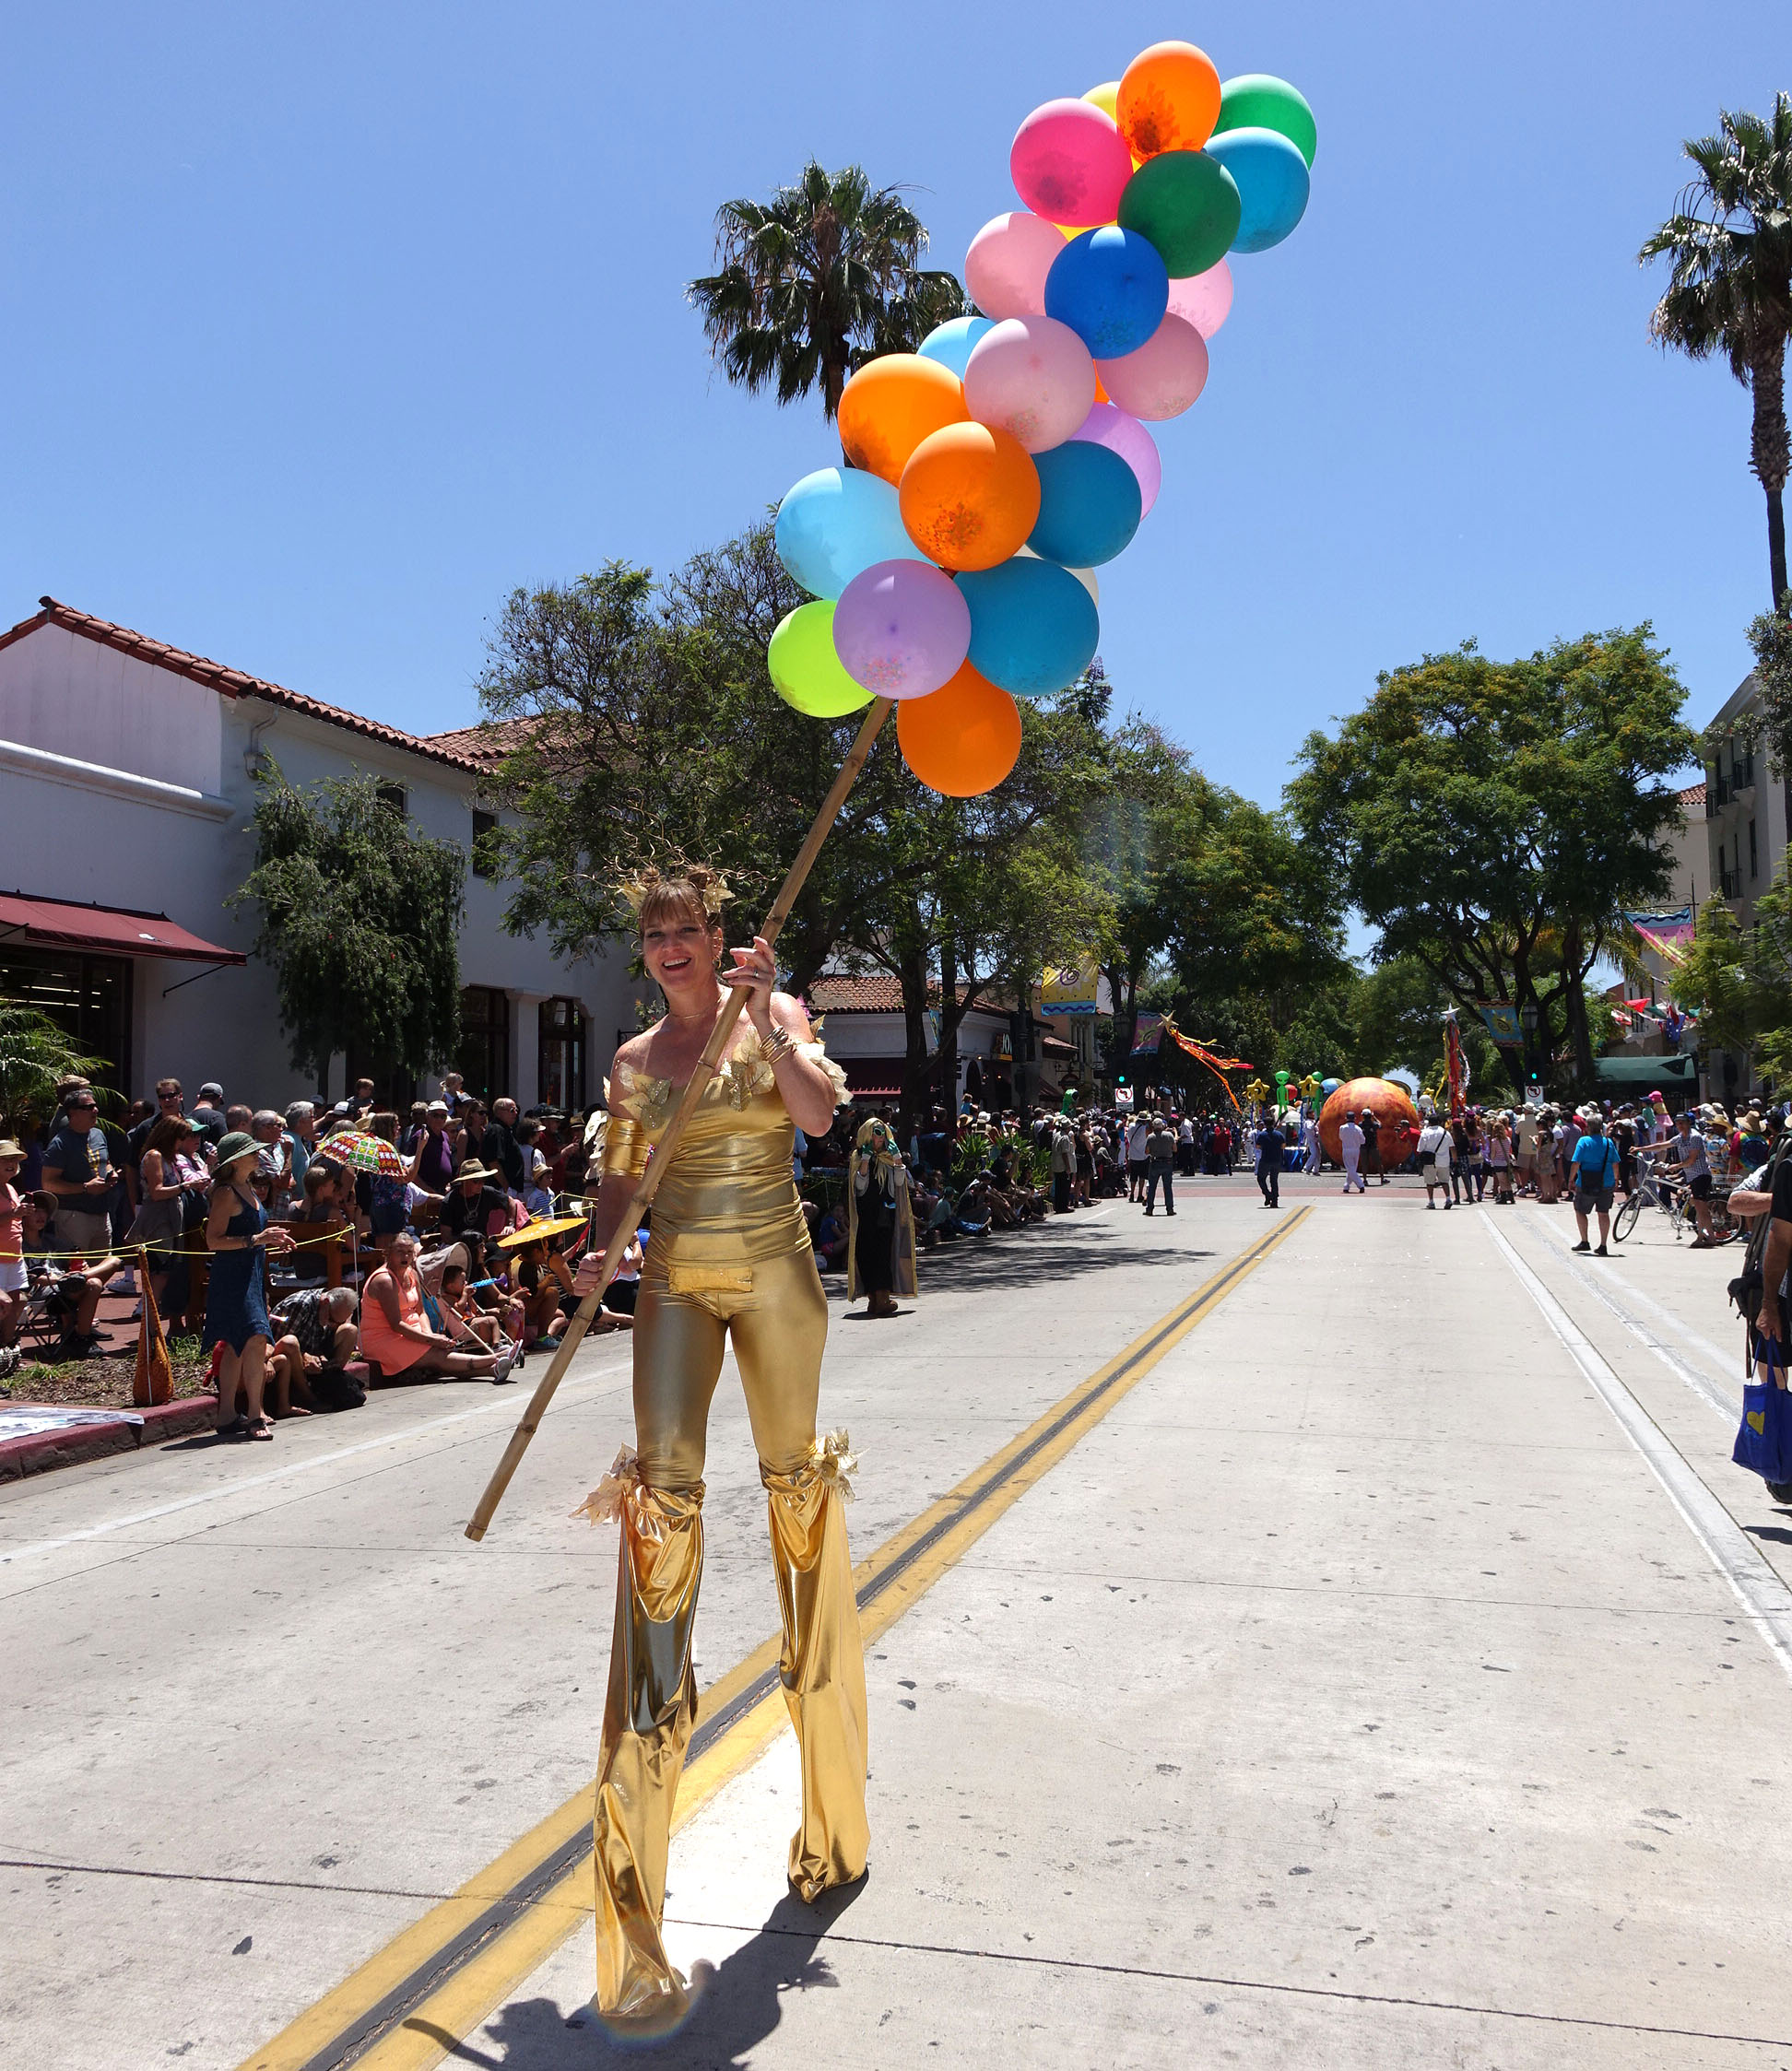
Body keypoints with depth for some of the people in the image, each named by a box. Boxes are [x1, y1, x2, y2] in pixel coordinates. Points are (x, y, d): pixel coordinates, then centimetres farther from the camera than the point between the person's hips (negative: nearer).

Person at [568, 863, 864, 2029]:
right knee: (663, 1491, -8)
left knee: (798, 1479, 9)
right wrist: (602, 1249, -6)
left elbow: (820, 1110, -17)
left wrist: (765, 1016, -21)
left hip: (775, 1275, -2)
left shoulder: (774, 1014, 0)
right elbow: (622, 1175, 12)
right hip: (677, 1280, 2)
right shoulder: (635, 1060, 9)